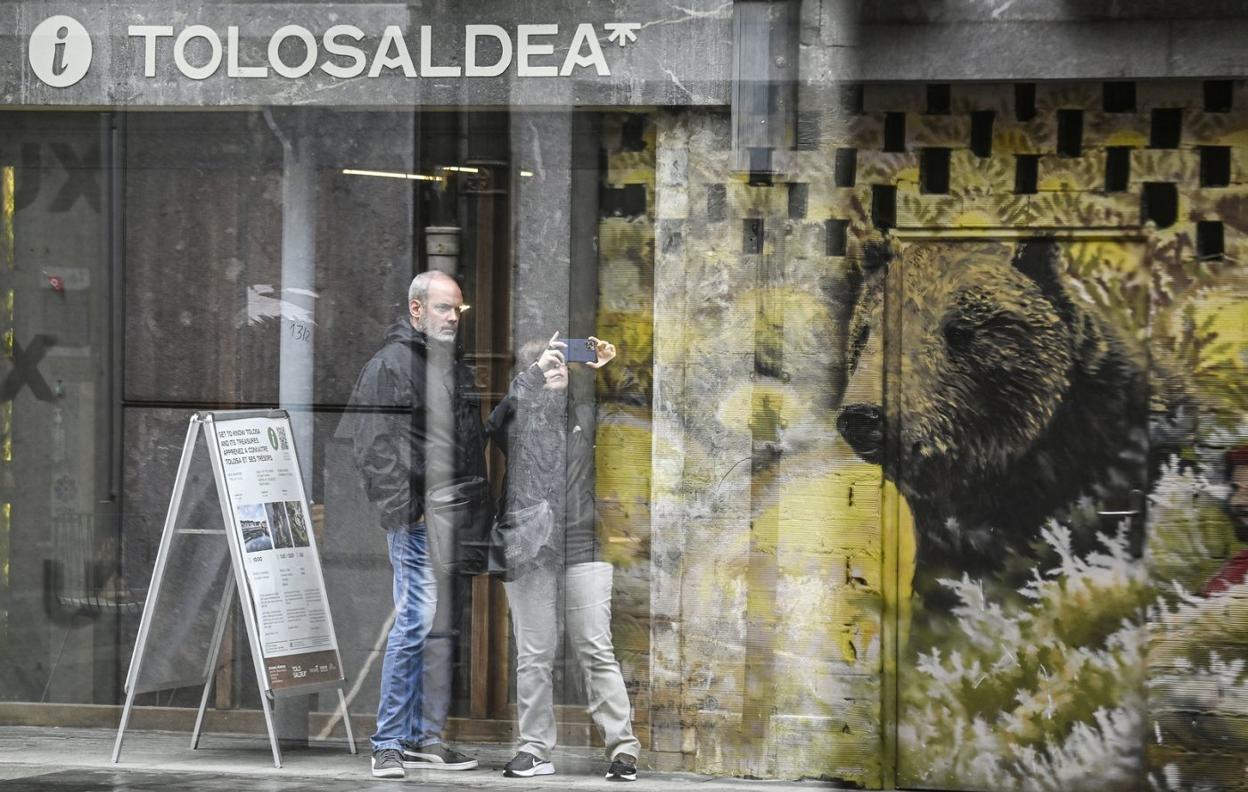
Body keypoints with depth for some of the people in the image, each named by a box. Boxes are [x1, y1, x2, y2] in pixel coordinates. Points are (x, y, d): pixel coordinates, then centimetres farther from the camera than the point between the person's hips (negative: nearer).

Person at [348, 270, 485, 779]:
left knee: (443, 626, 11)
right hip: (417, 517, -8)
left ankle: (427, 737, 18)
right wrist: (401, 508, -18)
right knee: (416, 620, -12)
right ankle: (389, 744, -8)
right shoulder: (390, 365, -7)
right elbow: (374, 445, -12)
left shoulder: (457, 367, 19)